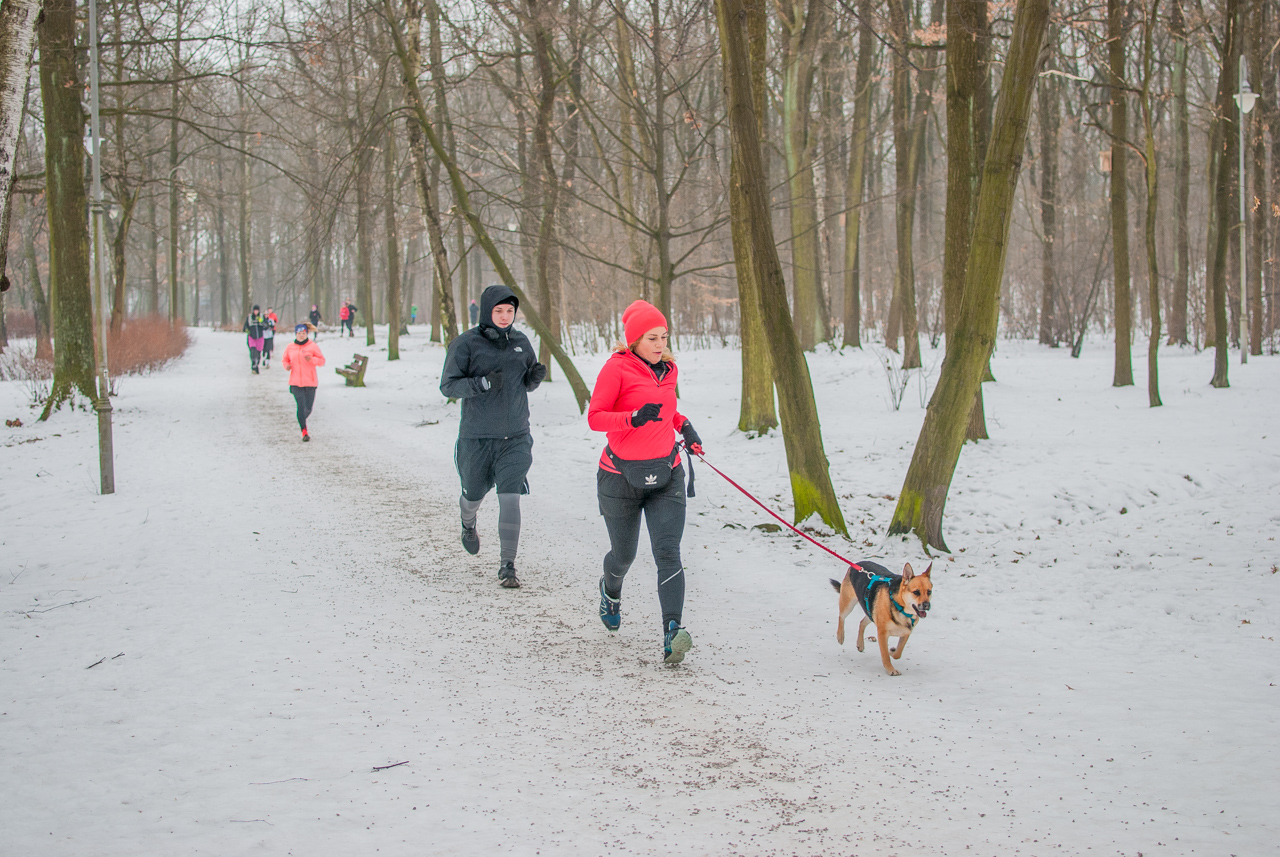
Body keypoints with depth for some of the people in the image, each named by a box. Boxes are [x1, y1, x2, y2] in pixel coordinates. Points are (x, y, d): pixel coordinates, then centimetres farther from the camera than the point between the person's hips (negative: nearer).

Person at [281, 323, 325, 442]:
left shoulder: (312, 346, -1)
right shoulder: (290, 347, 5)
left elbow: (322, 360, 1)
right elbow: (284, 360, 17)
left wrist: (311, 359, -17)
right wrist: (286, 366, -5)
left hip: (310, 382, 0)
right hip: (295, 382, 0)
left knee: (308, 408, 4)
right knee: (301, 406, -12)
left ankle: (302, 421, 37)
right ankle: (304, 431, -8)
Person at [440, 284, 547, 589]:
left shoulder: (521, 342, 6)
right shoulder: (466, 344, -7)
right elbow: (448, 385, -9)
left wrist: (535, 377, -7)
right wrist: (482, 383, -24)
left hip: (516, 437, 1)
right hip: (476, 437, -1)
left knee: (510, 499, -11)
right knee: (474, 494, 16)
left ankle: (507, 566, -7)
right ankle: (468, 523, 53)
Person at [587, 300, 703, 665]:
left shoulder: (668, 369, 8)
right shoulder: (617, 368, -11)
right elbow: (595, 417, -14)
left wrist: (683, 425, 11)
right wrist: (634, 418, -29)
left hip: (666, 475, 3)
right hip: (621, 476, -3)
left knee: (668, 553, -14)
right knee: (624, 554, 12)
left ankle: (672, 634, -25)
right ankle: (610, 589, 50)